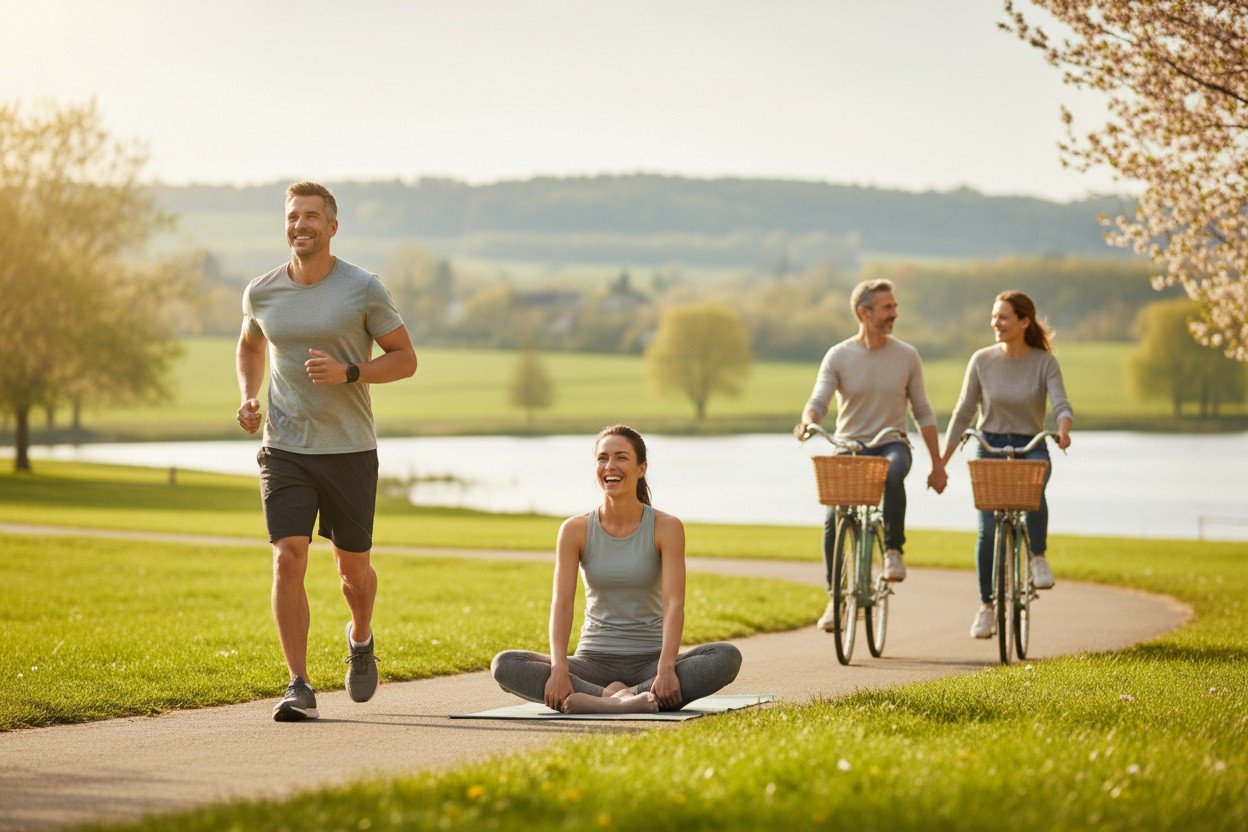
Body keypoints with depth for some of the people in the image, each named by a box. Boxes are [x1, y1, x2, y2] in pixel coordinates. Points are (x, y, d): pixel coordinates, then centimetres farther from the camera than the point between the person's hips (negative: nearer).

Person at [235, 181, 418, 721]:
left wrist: (349, 373, -17)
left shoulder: (363, 290, -5)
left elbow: (405, 358, 0)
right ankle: (299, 688, -10)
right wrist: (247, 397, 4)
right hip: (284, 449, 1)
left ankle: (361, 636, 42)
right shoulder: (261, 292, 3)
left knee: (353, 566, 8)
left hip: (350, 451, -1)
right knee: (288, 559, -13)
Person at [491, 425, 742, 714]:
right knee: (504, 665, -23)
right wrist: (559, 670, -27)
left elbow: (673, 602, -16)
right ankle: (619, 700, -33)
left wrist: (666, 669, -32)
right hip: (594, 662, 1)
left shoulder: (666, 528, -5)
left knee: (728, 657, -30)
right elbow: (561, 603, -10)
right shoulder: (575, 530, -1)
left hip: (649, 662, -1)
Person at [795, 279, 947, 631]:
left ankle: (893, 550, -21)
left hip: (892, 443, 0)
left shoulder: (906, 356, 3)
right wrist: (808, 422, -34)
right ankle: (836, 598, 3)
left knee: (893, 472, -38)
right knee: (833, 521, -14)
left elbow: (923, 412, 8)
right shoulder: (838, 357, -1)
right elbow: (818, 401, -9)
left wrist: (937, 465, 6)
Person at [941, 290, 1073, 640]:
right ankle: (987, 607, 6)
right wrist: (941, 462, 1)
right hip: (990, 447, 1)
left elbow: (1061, 405, -14)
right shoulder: (982, 360, 0)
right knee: (988, 530, -8)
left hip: (1031, 448, -1)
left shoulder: (1045, 363, -3)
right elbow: (963, 412, 4)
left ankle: (1038, 557, -16)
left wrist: (1063, 431, -37)